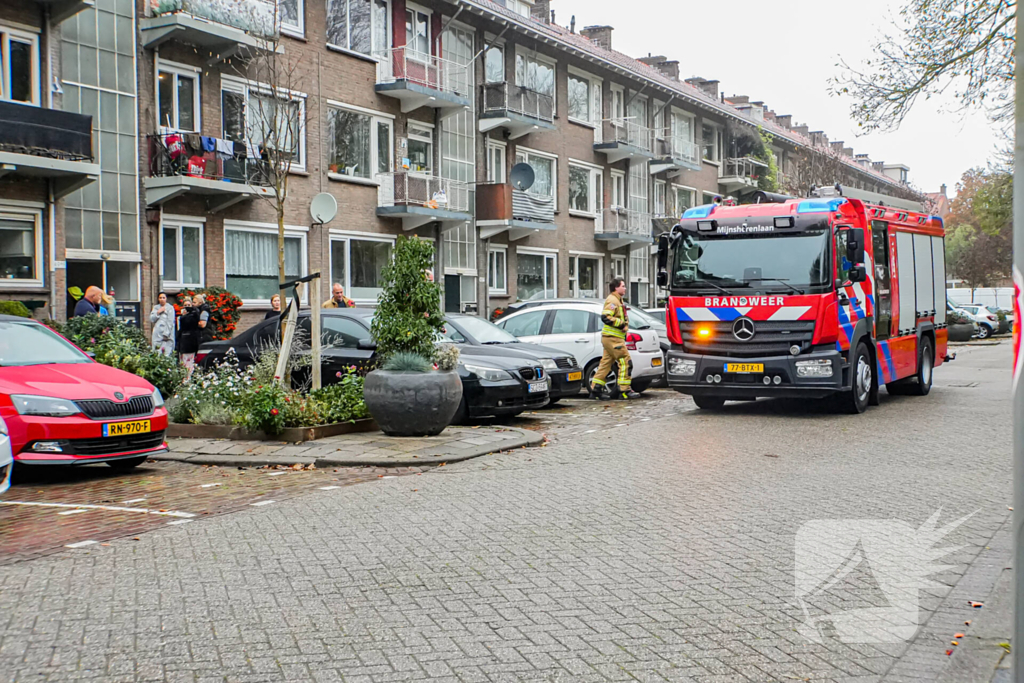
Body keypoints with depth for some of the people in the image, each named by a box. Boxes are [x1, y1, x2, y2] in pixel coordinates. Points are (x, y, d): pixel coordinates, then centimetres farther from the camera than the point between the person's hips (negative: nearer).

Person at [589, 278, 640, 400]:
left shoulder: (617, 300, 22)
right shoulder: (612, 300, -12)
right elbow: (605, 317, -24)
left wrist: (624, 324, 14)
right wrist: (621, 324, -20)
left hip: (612, 338, 10)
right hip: (613, 338, -10)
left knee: (606, 363, 10)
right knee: (624, 361, -9)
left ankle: (595, 389, 12)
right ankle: (625, 390, -8)